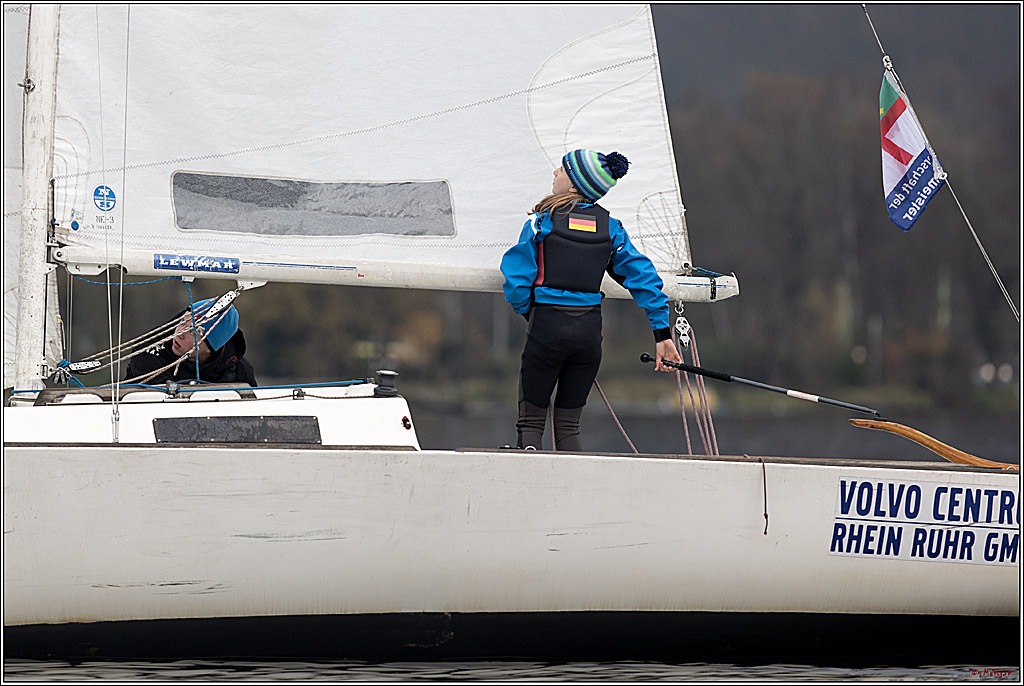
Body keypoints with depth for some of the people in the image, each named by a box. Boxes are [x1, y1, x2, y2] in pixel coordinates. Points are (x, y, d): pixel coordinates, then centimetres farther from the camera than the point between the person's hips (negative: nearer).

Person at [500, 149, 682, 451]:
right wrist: (662, 333, 5)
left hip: (547, 327, -3)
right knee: (568, 425, 13)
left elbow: (517, 279, -7)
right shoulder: (610, 227, 5)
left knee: (530, 422, 7)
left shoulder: (543, 220, -5)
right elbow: (644, 278, 3)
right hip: (589, 329, 3)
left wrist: (527, 312, 12)